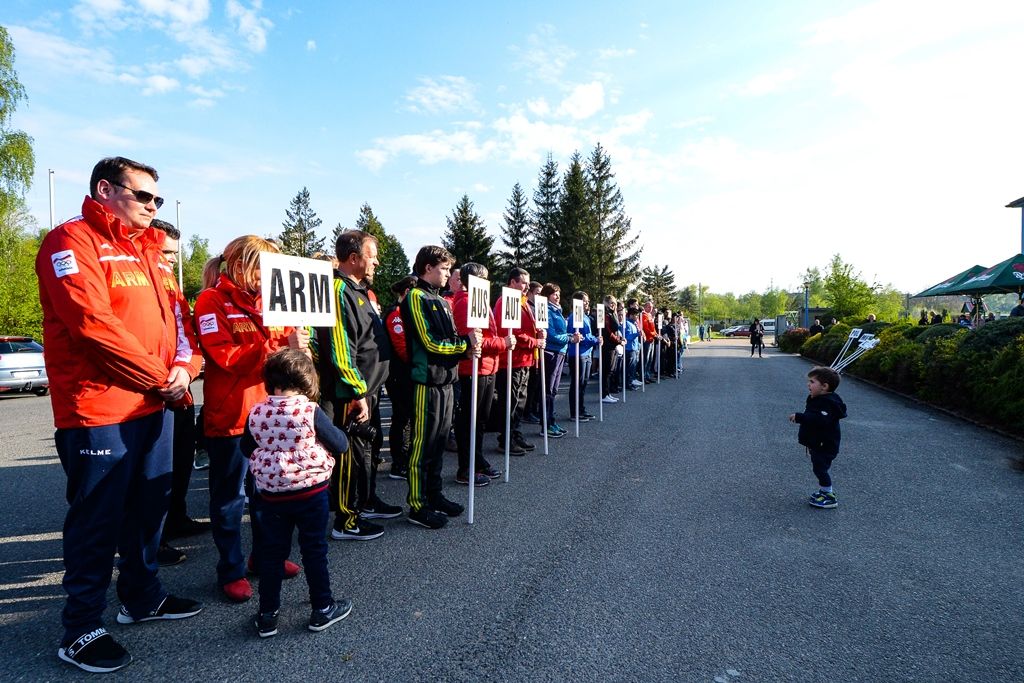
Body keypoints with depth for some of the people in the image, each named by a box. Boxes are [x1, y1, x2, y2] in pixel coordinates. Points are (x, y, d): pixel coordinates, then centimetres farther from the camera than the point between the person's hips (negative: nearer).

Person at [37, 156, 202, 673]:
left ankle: (141, 597, 35)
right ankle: (80, 630, 17)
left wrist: (182, 368, -2)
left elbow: (166, 318, 17)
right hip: (99, 411, -8)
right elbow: (93, 322, -20)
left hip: (153, 405, 8)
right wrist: (158, 377, -15)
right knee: (97, 520, 1)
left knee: (147, 507, 18)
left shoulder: (144, 249, 17)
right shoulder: (72, 241, -9)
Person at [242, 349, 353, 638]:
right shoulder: (310, 411, -18)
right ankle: (322, 609, 24)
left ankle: (267, 616, 25)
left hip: (272, 495, 3)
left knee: (272, 552, 15)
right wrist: (337, 432, 8)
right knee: (314, 550, 11)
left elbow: (246, 449, 11)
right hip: (311, 492, -3)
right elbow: (340, 445, -11)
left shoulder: (256, 414, -5)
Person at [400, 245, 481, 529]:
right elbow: (429, 342, -16)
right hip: (426, 381, -9)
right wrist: (466, 344, -8)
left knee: (439, 442, 16)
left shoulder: (441, 301, 17)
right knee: (423, 444, -1)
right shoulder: (416, 297, -10)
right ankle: (418, 506, 9)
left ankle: (434, 495, 28)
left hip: (445, 380, 9)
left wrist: (467, 346, 1)